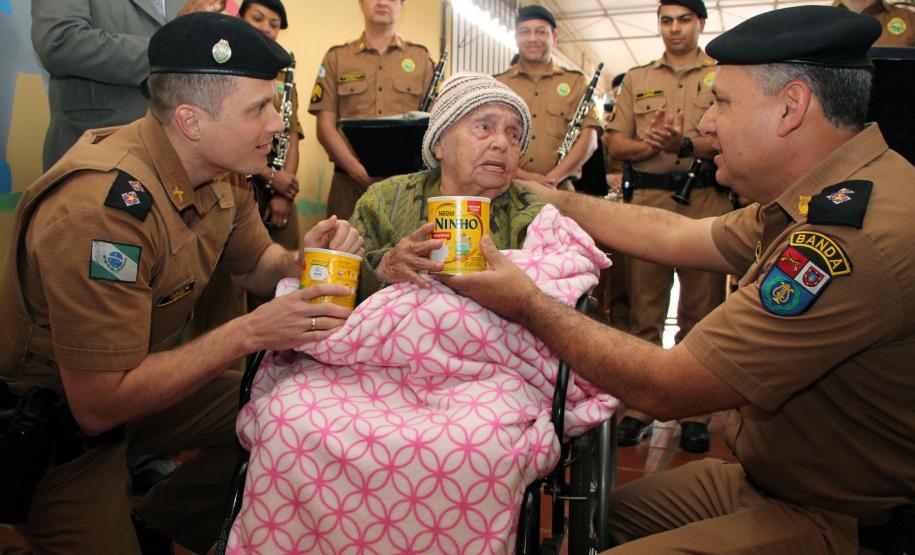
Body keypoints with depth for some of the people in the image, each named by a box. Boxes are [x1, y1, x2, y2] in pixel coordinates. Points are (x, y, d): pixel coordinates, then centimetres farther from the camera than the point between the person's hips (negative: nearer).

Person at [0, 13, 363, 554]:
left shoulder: (220, 166, -9)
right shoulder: (103, 206, -33)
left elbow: (255, 264, 6)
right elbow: (98, 403, -30)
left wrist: (303, 260, -17)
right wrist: (249, 332, -33)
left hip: (141, 375, 7)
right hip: (54, 421, -7)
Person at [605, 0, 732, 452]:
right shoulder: (637, 79, 18)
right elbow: (616, 145, 12)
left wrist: (686, 144, -18)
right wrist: (650, 144, -9)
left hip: (707, 201, -1)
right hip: (647, 200, 2)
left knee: (701, 310, 1)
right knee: (643, 308, 2)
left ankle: (696, 413, 10)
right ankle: (639, 408, 9)